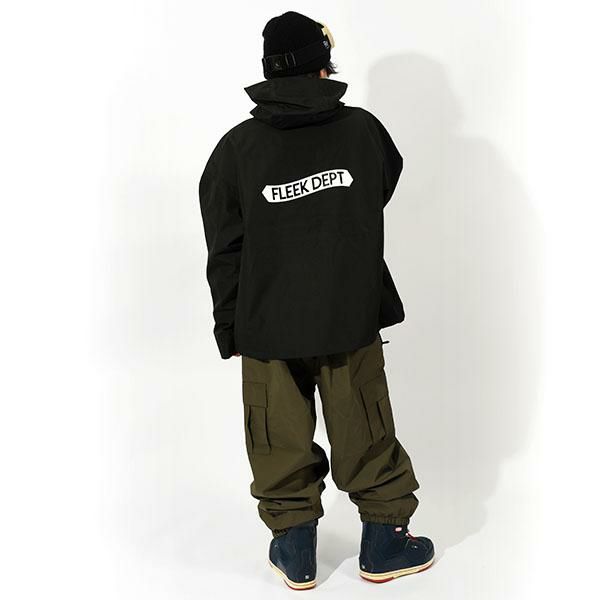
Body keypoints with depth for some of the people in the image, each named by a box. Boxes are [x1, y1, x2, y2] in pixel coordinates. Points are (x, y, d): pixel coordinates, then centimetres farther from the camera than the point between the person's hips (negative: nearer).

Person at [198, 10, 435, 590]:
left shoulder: (236, 147, -6)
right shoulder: (363, 128, -5)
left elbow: (225, 252, -2)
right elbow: (385, 186, 18)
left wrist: (228, 327, 7)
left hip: (267, 324, 0)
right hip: (352, 318, 1)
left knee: (282, 440, 13)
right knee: (366, 433, 14)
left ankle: (294, 548, 26)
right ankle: (385, 542, 28)